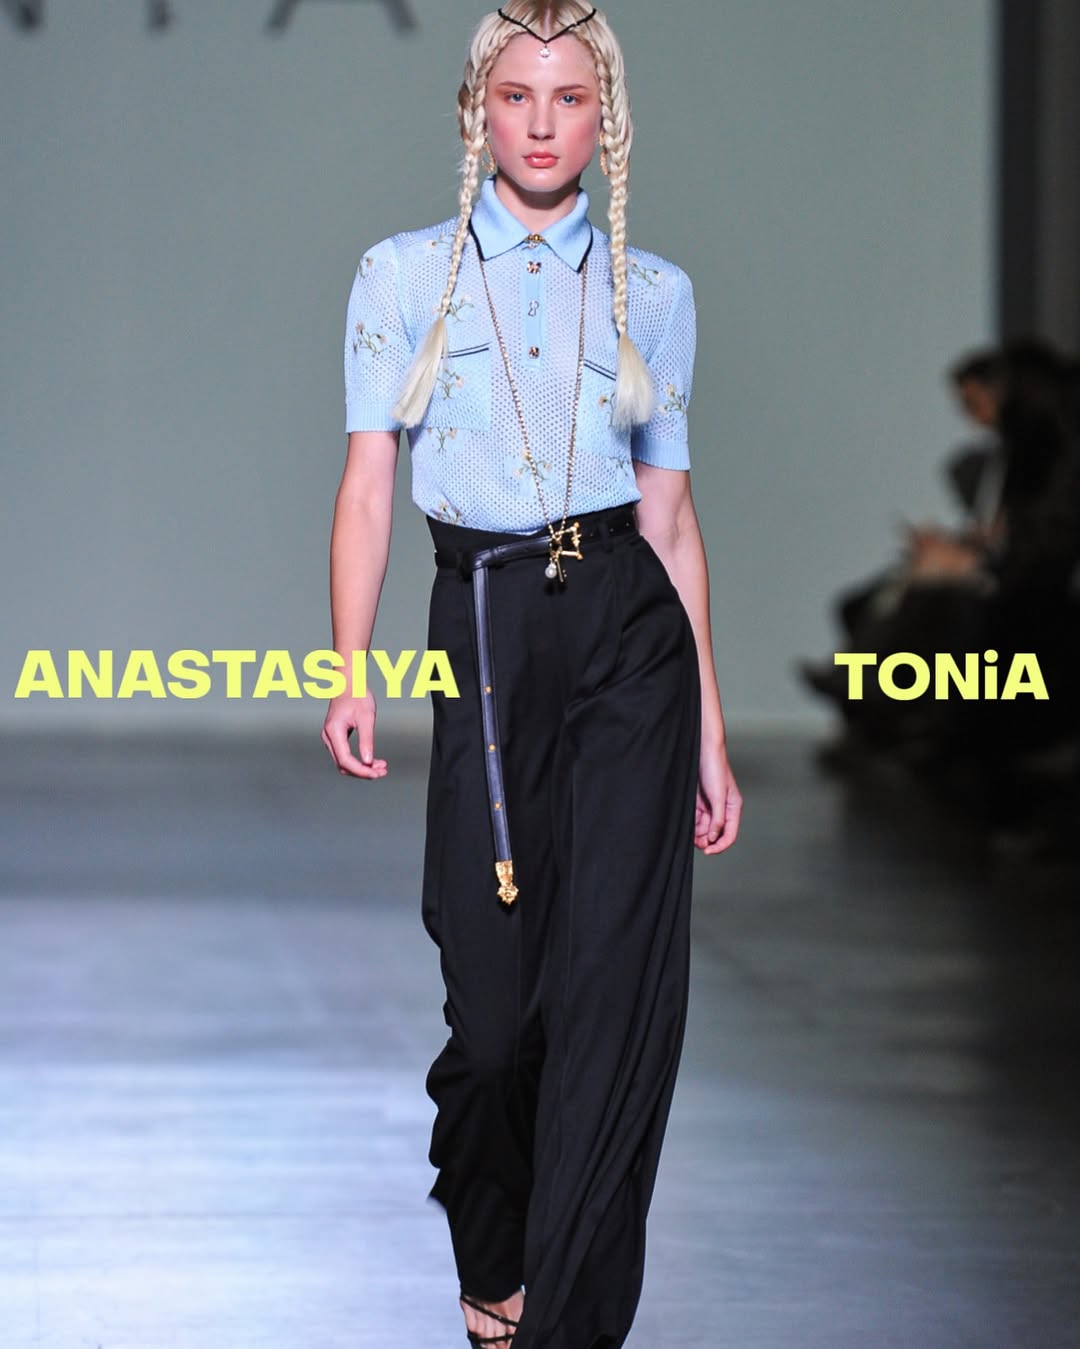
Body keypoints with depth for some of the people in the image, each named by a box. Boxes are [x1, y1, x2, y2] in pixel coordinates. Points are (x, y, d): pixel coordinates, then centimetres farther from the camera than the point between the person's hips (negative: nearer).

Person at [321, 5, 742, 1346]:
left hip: (629, 631, 1)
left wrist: (709, 733, 10)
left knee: (615, 982, -9)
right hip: (484, 631, -1)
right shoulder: (403, 274, 7)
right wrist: (350, 675, -12)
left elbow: (670, 510, 12)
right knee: (497, 988, 0)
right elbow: (368, 483, 1)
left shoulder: (653, 292, 11)